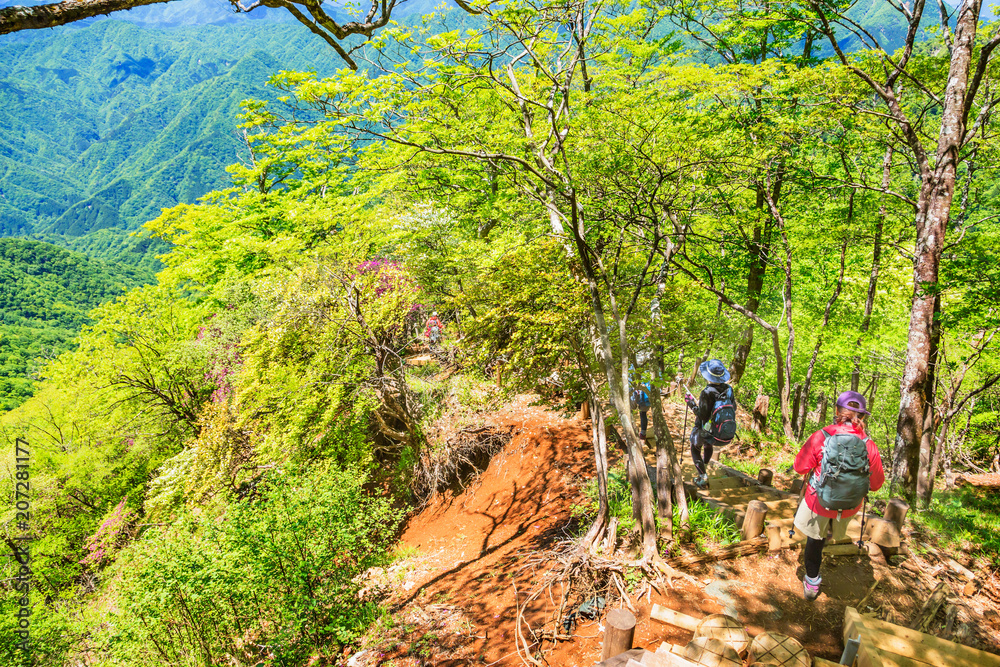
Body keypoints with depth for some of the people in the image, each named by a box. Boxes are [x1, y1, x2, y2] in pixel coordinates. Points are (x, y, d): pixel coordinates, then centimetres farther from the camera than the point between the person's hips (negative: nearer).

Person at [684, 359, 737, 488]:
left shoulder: (707, 392, -22)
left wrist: (691, 403, -10)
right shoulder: (728, 389, -3)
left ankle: (702, 477, 13)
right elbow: (734, 407, 11)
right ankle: (705, 465, 51)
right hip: (729, 437, 6)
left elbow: (702, 416, -21)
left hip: (713, 436, -6)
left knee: (695, 447, 23)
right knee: (708, 445, 37)